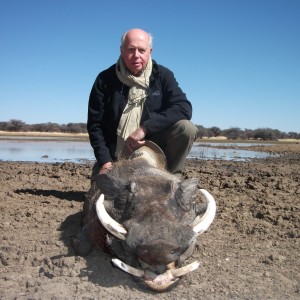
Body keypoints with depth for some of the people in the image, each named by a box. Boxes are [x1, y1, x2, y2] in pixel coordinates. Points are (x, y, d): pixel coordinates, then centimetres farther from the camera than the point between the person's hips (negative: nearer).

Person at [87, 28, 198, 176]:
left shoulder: (162, 75, -2)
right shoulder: (105, 80, -4)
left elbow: (184, 107, -16)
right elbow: (95, 124, -4)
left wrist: (145, 128, -25)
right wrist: (105, 161, -14)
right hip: (117, 155, -1)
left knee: (187, 129, -23)